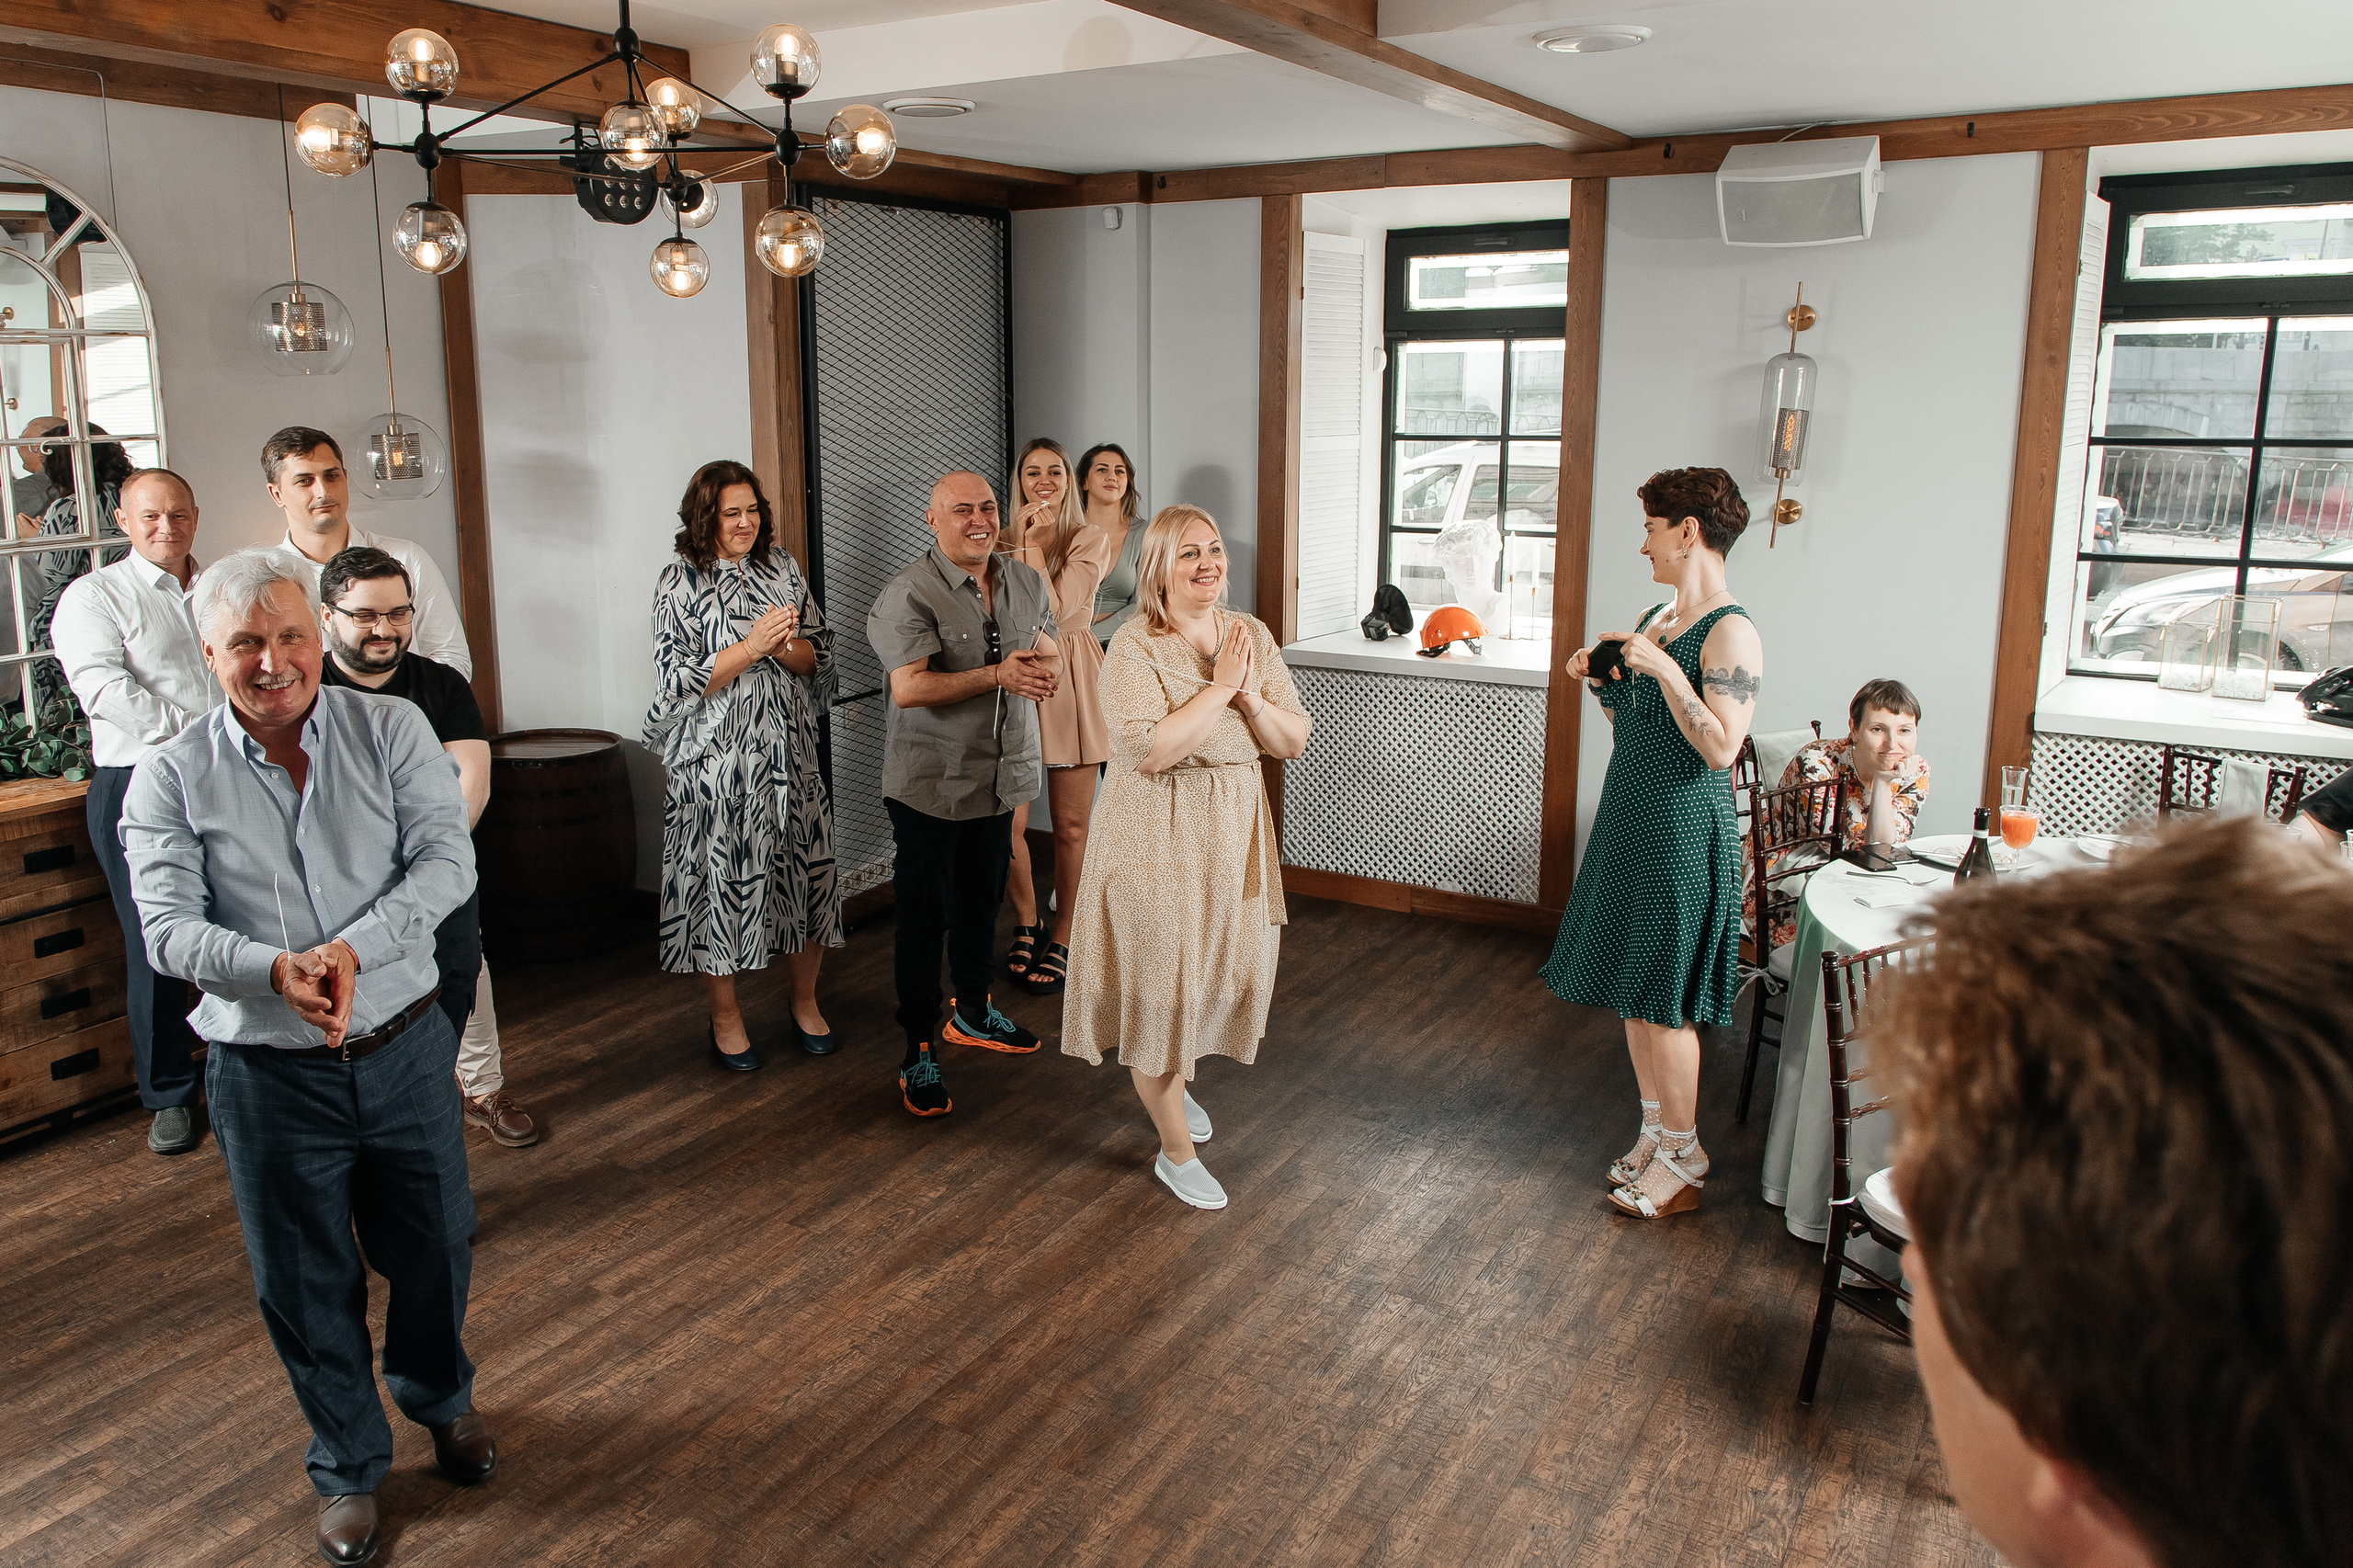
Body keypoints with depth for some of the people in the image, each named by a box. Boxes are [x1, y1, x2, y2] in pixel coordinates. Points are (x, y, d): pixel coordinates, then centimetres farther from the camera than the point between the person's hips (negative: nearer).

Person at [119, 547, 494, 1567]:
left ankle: (438, 1395, 47)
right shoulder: (170, 779, -4)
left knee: (434, 1250, 17)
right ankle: (347, 1466, 36)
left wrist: (351, 949, -27)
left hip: (405, 1050, 1)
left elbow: (446, 860, -13)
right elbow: (168, 929, -11)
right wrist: (274, 970, -30)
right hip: (269, 1072, 0)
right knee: (306, 1282, 13)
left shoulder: (389, 729, -3)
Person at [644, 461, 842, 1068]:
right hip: (717, 761, -4)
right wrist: (752, 645, -21)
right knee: (723, 879, 3)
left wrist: (784, 645, -13)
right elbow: (679, 681, -12)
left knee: (809, 872, 6)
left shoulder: (782, 569, 9)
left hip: (790, 755, 4)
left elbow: (819, 655, 8)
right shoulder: (680, 584, -5)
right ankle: (725, 1015, 20)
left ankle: (805, 999, 26)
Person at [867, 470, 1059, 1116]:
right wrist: (997, 676, -28)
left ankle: (972, 1013, 40)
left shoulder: (1026, 582, 7)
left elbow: (1050, 658, 17)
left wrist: (1040, 657, -8)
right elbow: (909, 688, -25)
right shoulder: (908, 594, -15)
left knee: (982, 903, 20)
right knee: (924, 917, 1)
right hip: (930, 785, -6)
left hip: (1001, 775, 7)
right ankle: (917, 1054, 11)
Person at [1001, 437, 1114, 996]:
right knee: (1006, 822, -2)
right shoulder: (1003, 539, 8)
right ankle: (1027, 922, 23)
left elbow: (1057, 607, -13)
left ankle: (1061, 940, 20)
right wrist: (1021, 539, -8)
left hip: (1070, 681, -2)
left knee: (1070, 824, 5)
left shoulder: (1091, 540, -1)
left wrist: (1034, 545, -12)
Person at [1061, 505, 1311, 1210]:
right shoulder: (1134, 646, -15)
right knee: (1159, 980, 2)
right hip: (1157, 841, -6)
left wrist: (1251, 694, -16)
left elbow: (1295, 741, 1)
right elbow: (1148, 750, -27)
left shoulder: (1252, 635, 2)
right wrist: (1218, 687, -23)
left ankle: (1175, 1081, 48)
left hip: (1233, 833, 6)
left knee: (1216, 967, 18)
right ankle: (1176, 1150, 18)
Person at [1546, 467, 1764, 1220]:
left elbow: (1721, 747, -24)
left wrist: (1663, 668, -25)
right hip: (1629, 820, 9)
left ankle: (1682, 1158, 14)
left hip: (1682, 830, -9)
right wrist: (1600, 677, 3)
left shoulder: (1731, 633, -16)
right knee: (1632, 990, 15)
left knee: (1664, 1001, -1)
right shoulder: (1653, 619, 10)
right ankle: (1656, 1129, 29)